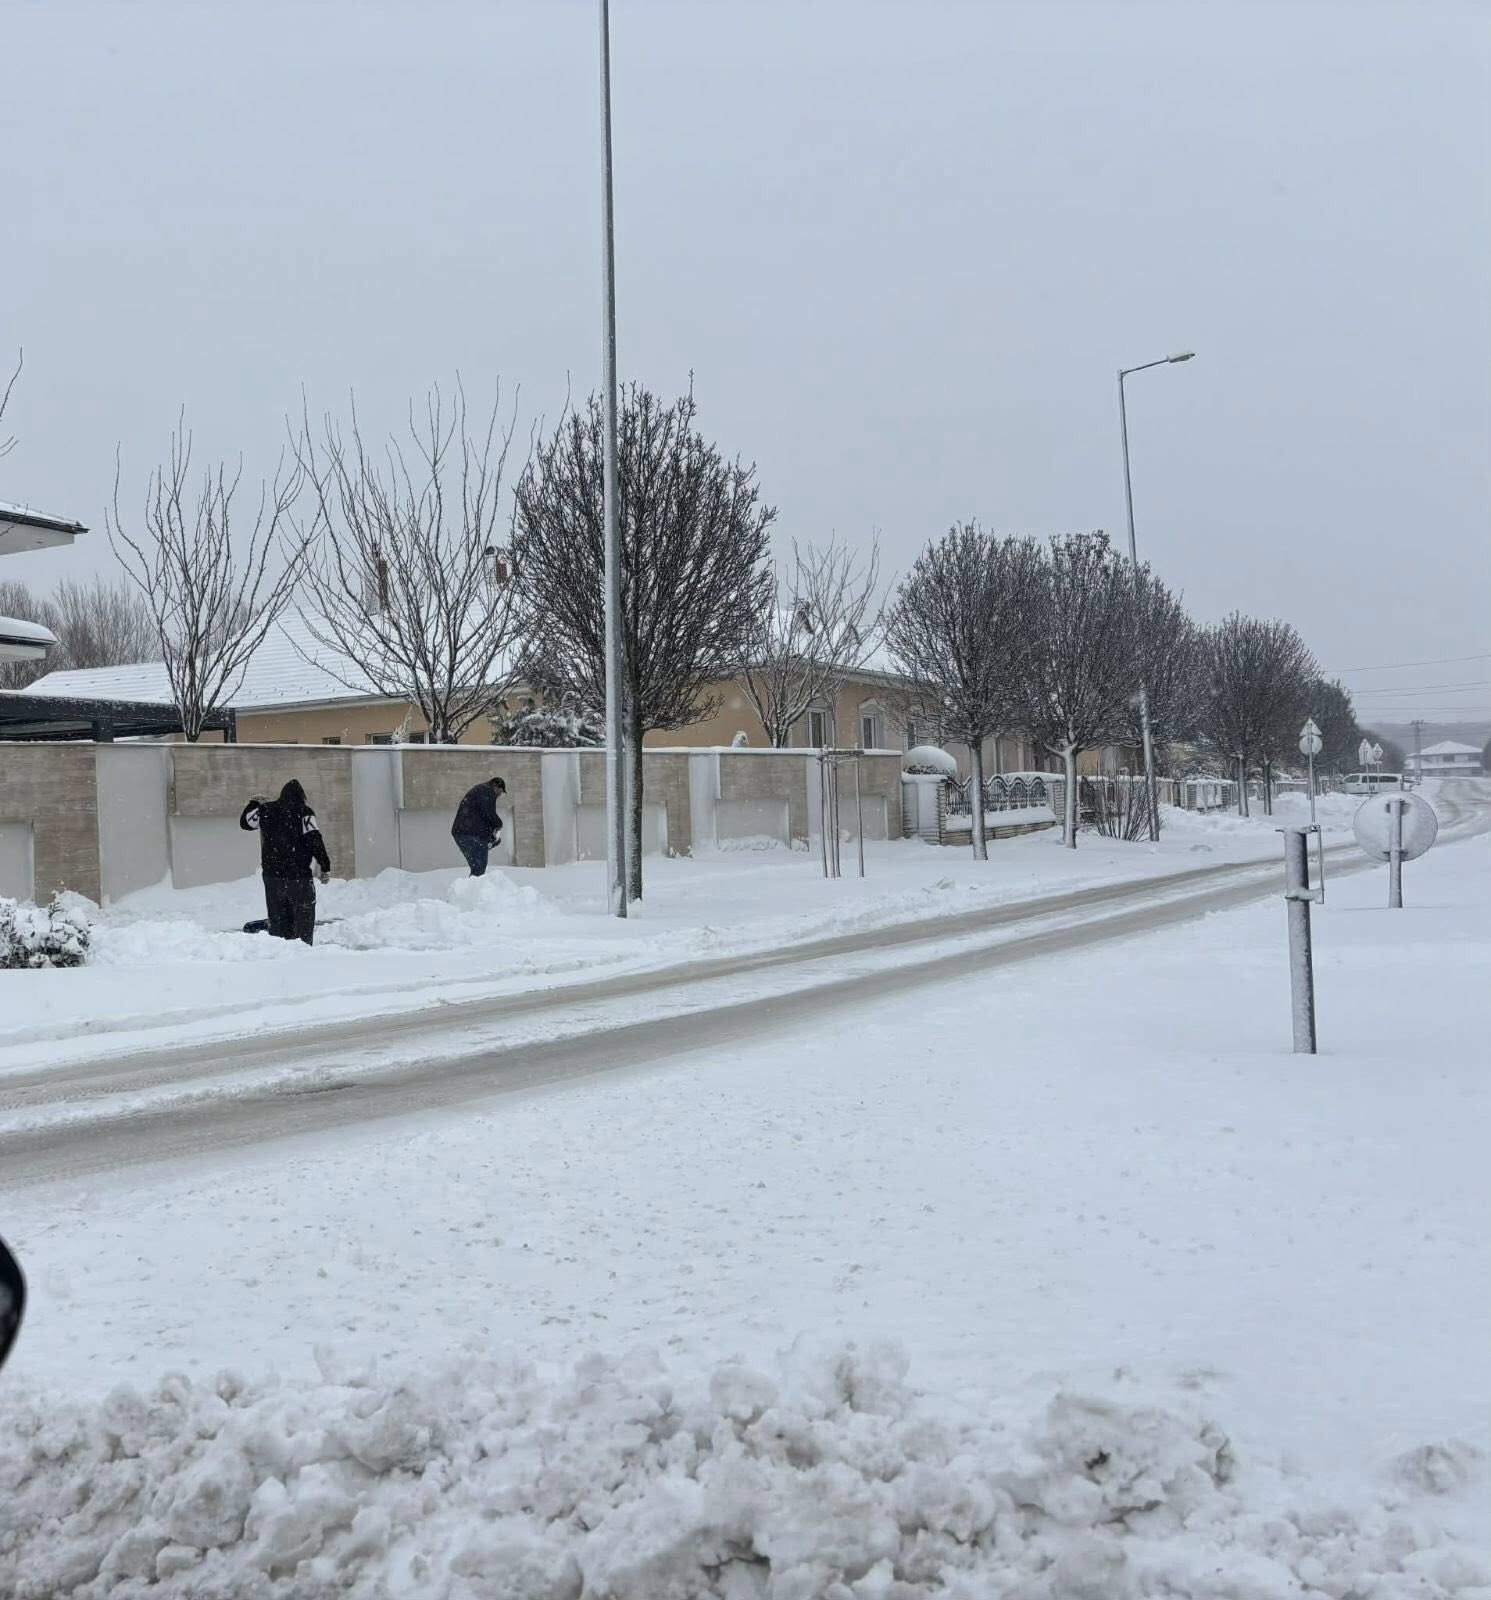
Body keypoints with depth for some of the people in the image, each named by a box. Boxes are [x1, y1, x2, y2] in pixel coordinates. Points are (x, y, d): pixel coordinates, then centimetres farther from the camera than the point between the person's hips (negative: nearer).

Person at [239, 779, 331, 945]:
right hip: (298, 875, -4)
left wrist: (254, 804, 41)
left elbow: (245, 821, 24)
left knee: (278, 919, 12)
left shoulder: (265, 810, 7)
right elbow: (315, 840, -13)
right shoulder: (304, 812, -5)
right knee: (303, 918, 0)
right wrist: (325, 867, -10)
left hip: (272, 875, 4)